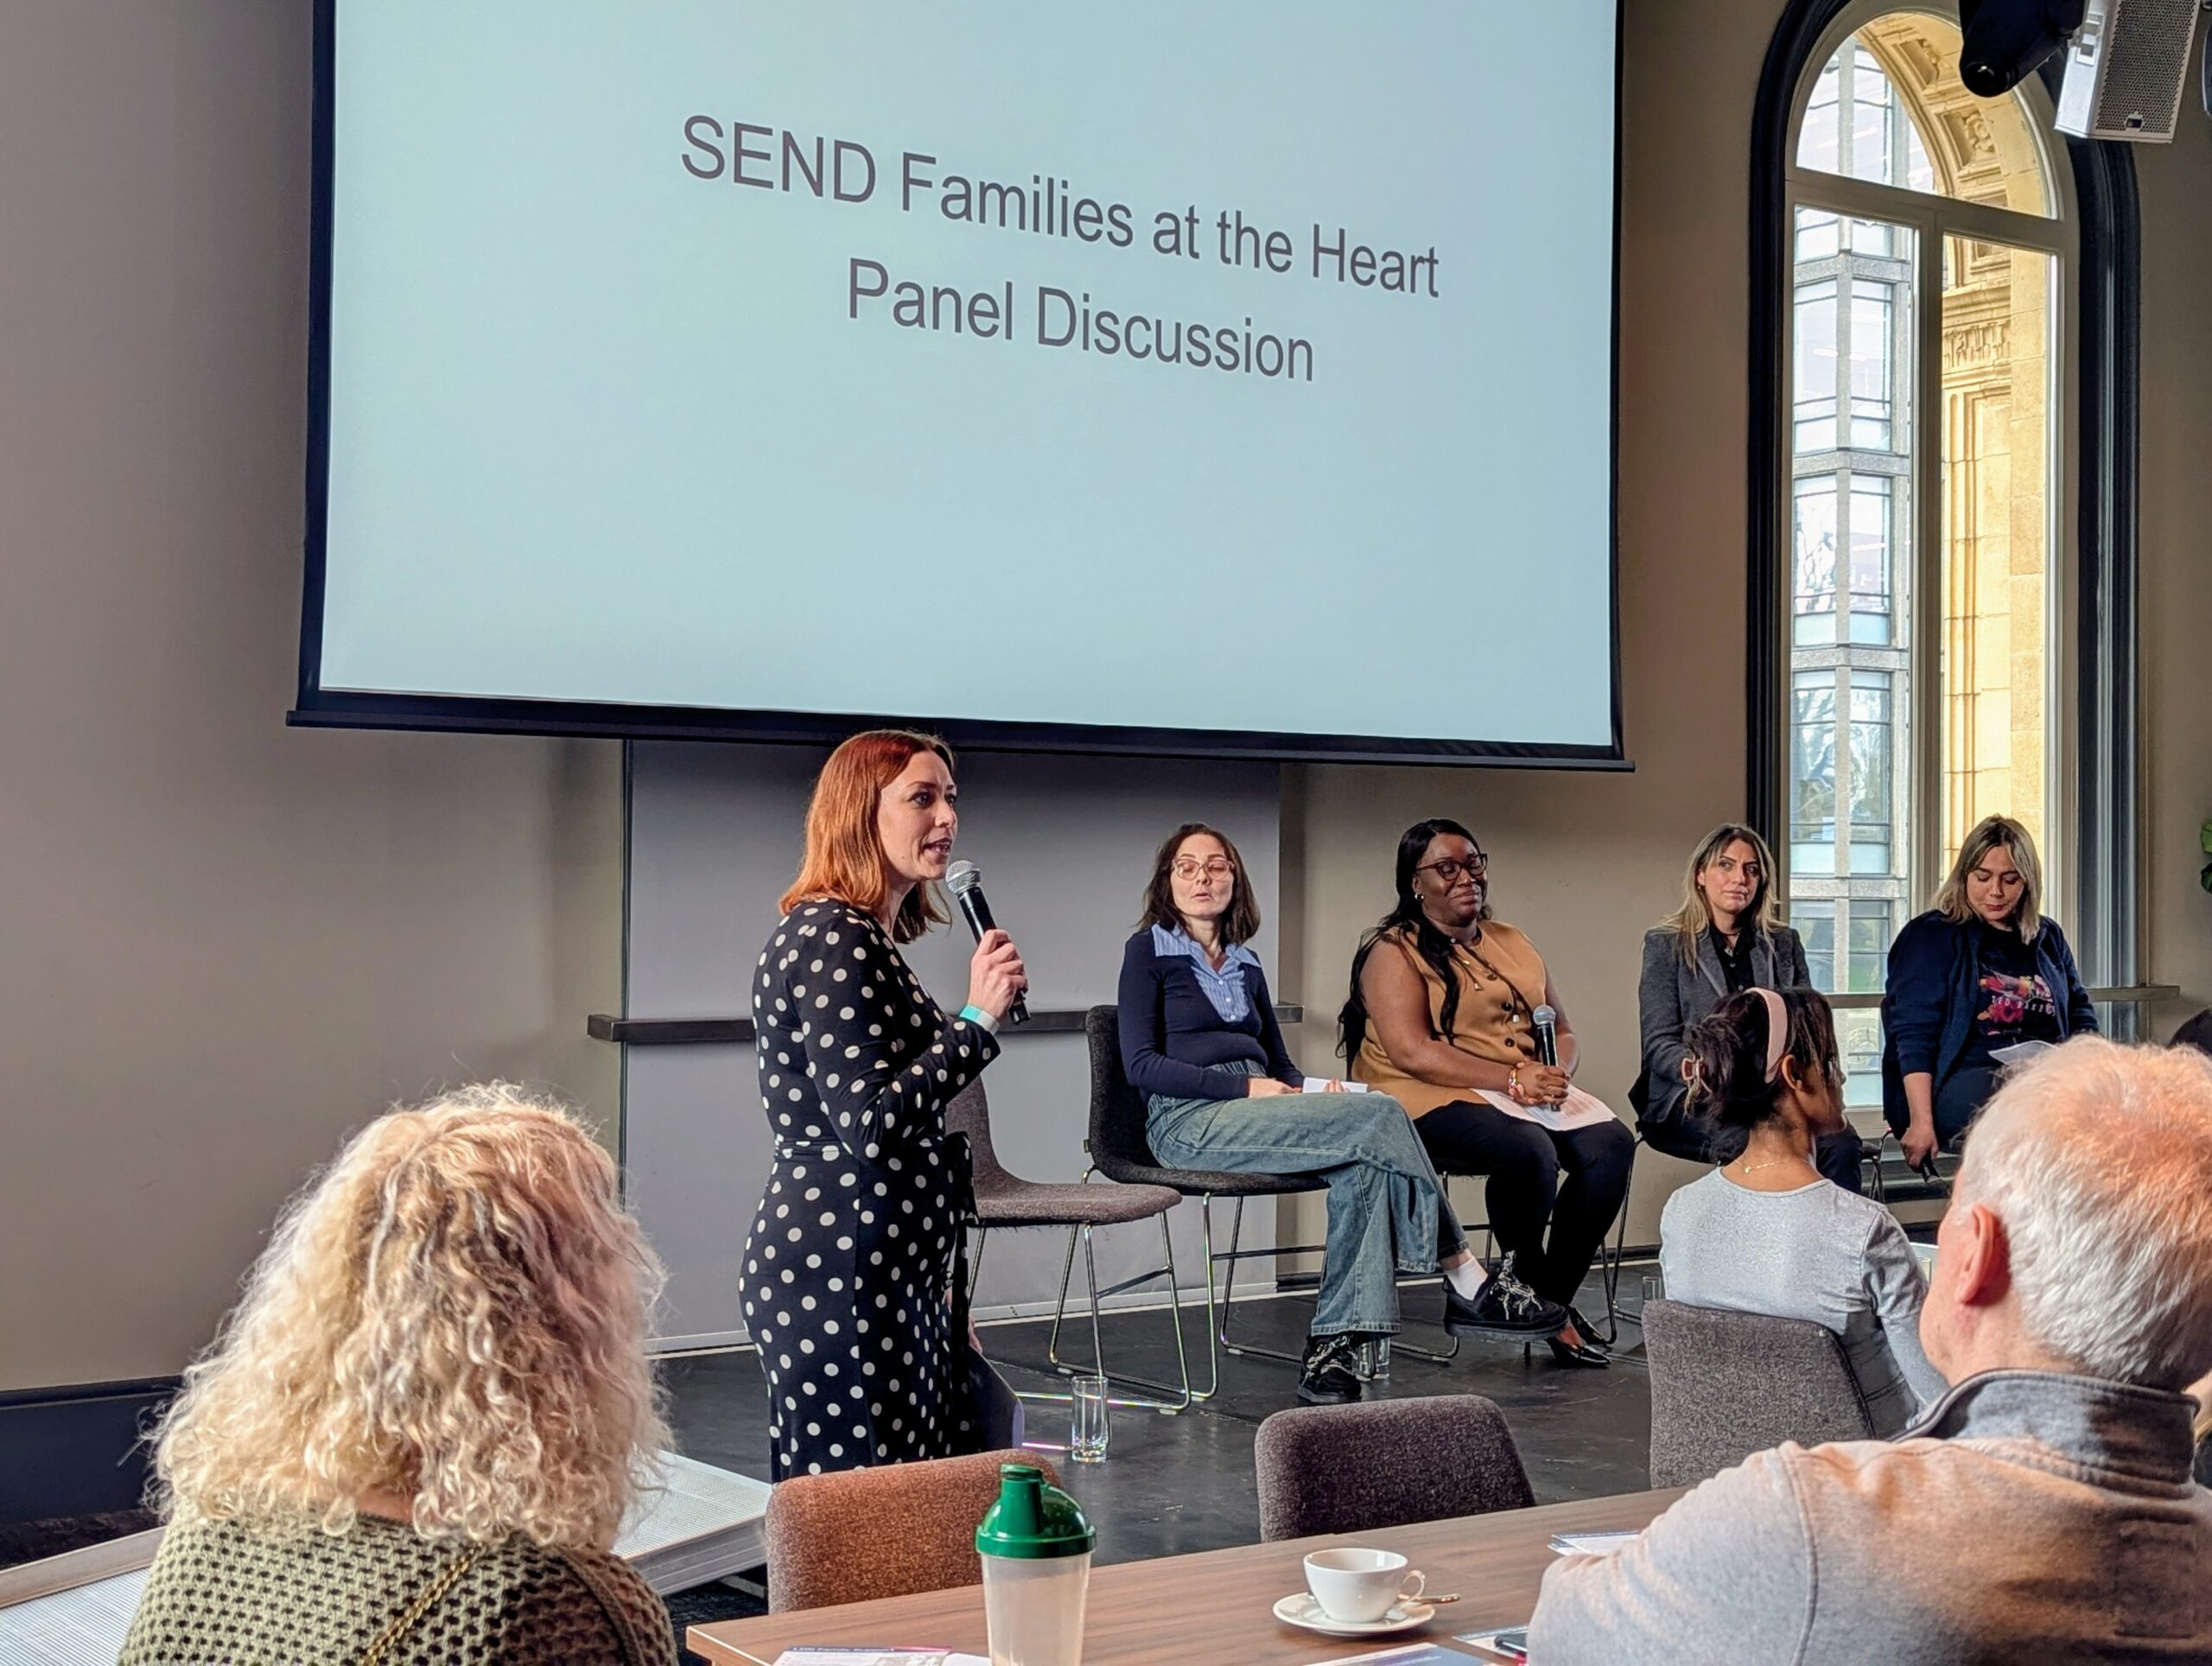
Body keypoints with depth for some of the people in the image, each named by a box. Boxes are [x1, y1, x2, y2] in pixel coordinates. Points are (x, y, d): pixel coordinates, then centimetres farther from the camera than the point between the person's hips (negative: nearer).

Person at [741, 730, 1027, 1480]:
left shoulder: (866, 938, 17)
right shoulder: (832, 939, -14)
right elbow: (869, 1125, -22)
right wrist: (977, 1019, -17)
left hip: (886, 1271, 10)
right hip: (838, 1277, -10)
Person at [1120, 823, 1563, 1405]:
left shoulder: (1245, 964, 24)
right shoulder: (1148, 952, 5)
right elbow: (1140, 1064, -6)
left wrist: (1313, 1091, 0)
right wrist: (1246, 1086, -14)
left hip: (1252, 1113, 6)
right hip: (1188, 1120, -6)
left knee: (1362, 1169, -27)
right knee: (1379, 1114, -22)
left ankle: (1333, 1345, -32)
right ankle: (1468, 1284, -16)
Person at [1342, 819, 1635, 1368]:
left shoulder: (1512, 945, 21)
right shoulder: (1394, 953, -1)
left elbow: (1562, 1030, 19)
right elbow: (1411, 1051, -15)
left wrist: (1556, 1073, -7)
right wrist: (1512, 1080, -21)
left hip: (1531, 1095, 7)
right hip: (1434, 1101, -6)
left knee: (1611, 1144, -21)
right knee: (1529, 1149, -34)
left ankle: (1554, 1297, -13)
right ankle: (1536, 1299, -12)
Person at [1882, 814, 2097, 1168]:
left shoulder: (2048, 938, 24)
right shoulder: (1930, 936, 7)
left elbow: (2080, 1012, 33)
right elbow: (1914, 1036, -2)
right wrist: (1921, 1122, -13)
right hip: (1964, 1082, -5)